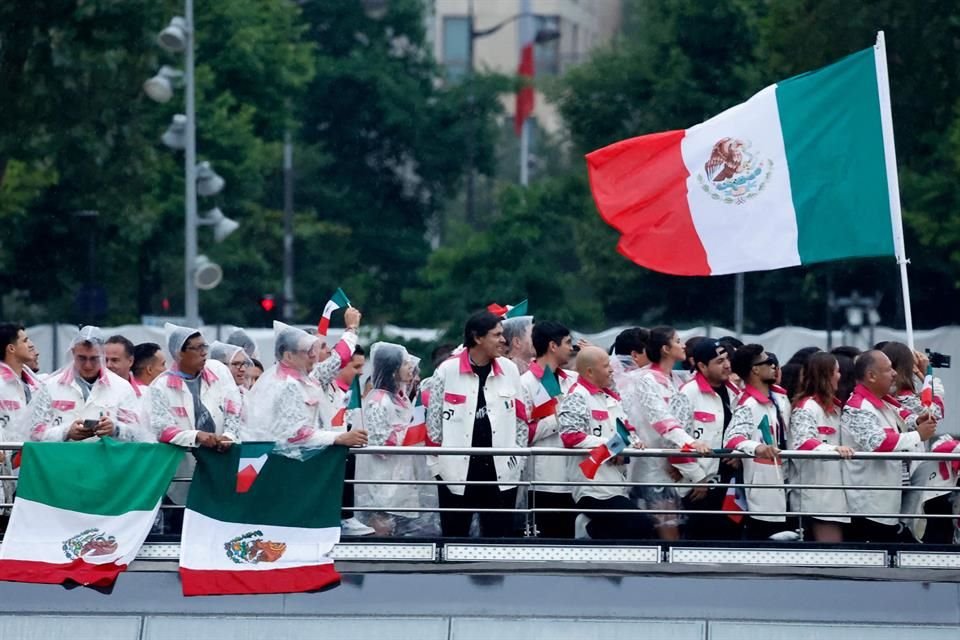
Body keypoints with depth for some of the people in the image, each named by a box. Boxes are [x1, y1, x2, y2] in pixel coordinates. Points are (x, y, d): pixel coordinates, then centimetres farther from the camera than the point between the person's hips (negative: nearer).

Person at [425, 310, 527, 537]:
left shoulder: (509, 370, 6)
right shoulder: (447, 371, -3)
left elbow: (520, 419, 11)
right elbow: (433, 421, 0)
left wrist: (517, 459, 6)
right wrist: (438, 463, -1)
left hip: (501, 471, 2)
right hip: (456, 471, -2)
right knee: (455, 538, 5)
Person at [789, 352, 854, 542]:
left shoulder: (833, 407, 19)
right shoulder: (807, 407, -10)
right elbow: (803, 442, -26)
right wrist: (832, 449, -41)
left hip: (834, 489, 10)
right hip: (817, 495, -10)